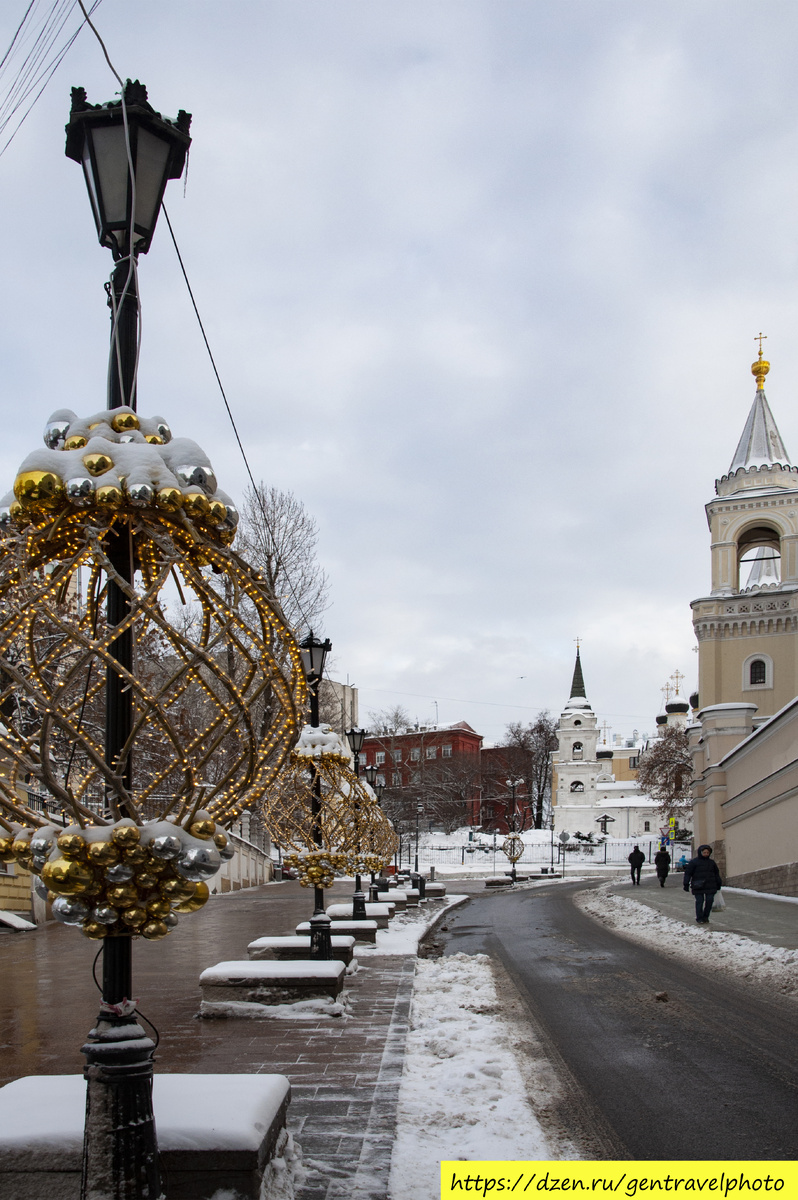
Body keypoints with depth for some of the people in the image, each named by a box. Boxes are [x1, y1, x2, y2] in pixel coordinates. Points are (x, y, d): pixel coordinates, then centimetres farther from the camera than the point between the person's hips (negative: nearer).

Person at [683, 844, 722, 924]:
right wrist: (686, 884, -5)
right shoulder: (693, 862, -1)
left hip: (710, 886, 4)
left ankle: (705, 917, 16)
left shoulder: (711, 862, 12)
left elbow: (716, 874, 22)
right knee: (699, 902, -2)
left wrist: (718, 884, 21)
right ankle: (699, 919, 7)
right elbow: (688, 873, -1)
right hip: (698, 887, -4)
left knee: (709, 901, 0)